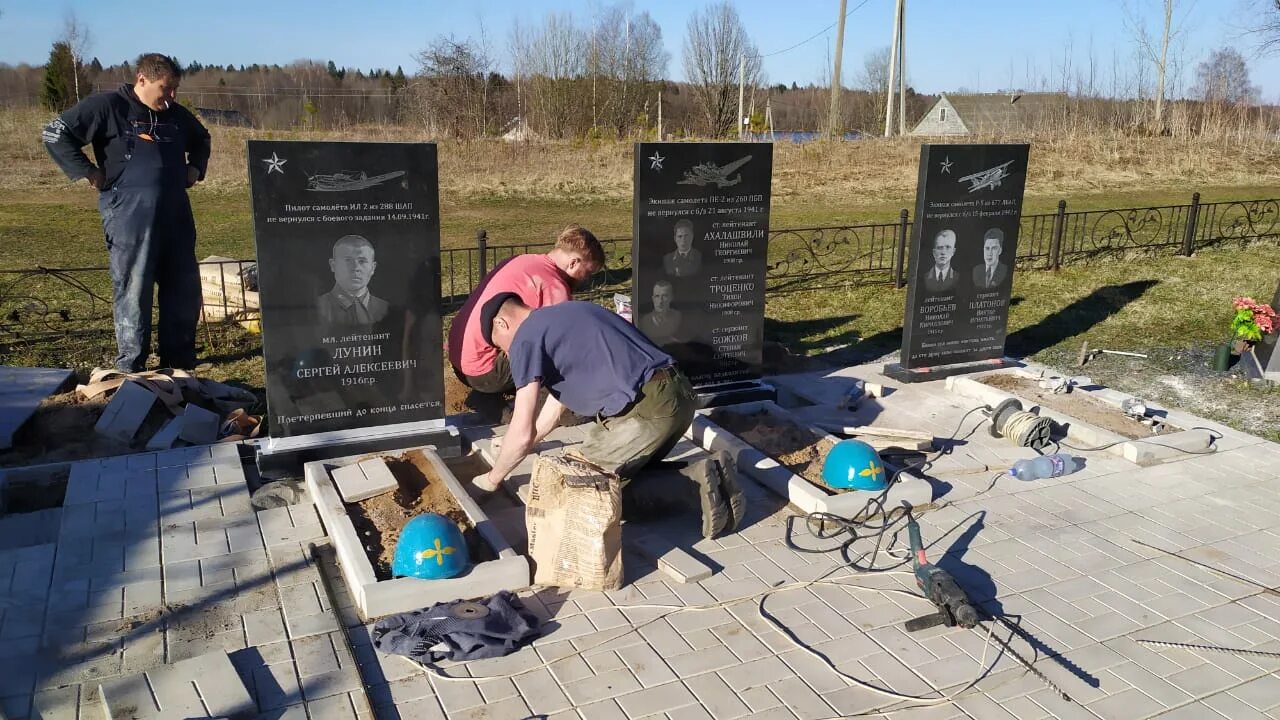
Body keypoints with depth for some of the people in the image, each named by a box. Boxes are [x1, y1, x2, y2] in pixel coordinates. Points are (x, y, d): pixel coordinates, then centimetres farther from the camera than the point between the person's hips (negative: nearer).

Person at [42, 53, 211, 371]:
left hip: (176, 215, 6)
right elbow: (54, 134, -5)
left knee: (185, 289, 7)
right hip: (129, 216, -6)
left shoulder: (177, 114, 16)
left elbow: (201, 138, 37)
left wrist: (196, 168, 21)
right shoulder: (107, 106, -3)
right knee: (133, 289, -3)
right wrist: (89, 173, -10)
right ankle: (130, 367, 7)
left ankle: (179, 362, 18)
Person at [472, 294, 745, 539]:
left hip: (646, 409, -9)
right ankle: (701, 476, 4)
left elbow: (524, 432, 0)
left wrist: (493, 478, 18)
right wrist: (510, 449, 44)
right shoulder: (565, 314, 28)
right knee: (633, 468, 28)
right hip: (680, 392, 9)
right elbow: (556, 402, 35)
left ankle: (691, 486, -6)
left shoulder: (526, 338, 1)